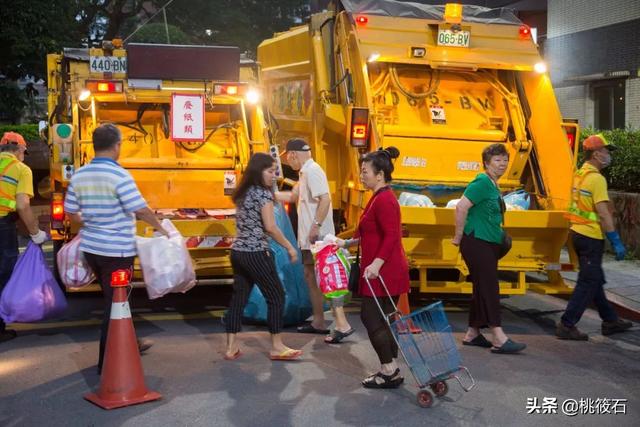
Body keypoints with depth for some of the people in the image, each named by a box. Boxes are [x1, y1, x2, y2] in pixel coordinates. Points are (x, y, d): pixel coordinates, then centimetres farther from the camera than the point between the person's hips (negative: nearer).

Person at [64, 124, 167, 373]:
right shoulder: (119, 175, -18)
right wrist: (160, 227, -3)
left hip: (91, 247, 7)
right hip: (117, 250, -7)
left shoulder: (79, 176, 3)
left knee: (114, 299, 22)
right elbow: (141, 210, -19)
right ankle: (107, 361, 9)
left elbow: (71, 212, 10)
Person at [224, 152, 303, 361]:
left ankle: (231, 347, 12)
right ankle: (277, 347, 9)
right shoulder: (263, 193, -12)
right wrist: (290, 247, -9)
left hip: (238, 252, 8)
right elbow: (270, 227, -17)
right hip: (256, 253, -8)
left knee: (239, 297, 10)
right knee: (276, 296, 3)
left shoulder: (243, 193, 12)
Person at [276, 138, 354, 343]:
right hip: (309, 238, 10)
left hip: (318, 237, -10)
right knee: (311, 276, 16)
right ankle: (318, 322, 25)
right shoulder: (305, 172, 18)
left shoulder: (312, 171, -14)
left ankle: (342, 324, -12)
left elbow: (325, 198, -26)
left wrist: (316, 225, -26)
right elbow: (293, 196, 30)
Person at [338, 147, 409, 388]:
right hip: (387, 271, 10)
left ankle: (389, 372, 4)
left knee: (371, 317, -4)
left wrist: (376, 264, -29)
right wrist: (348, 243, 19)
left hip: (383, 271, -10)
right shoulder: (380, 198, 15)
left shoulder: (384, 200, -17)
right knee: (384, 320, 13)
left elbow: (391, 236, -24)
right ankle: (392, 371, 20)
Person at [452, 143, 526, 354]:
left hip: (489, 244, 10)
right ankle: (499, 339, -12)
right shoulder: (482, 182, -13)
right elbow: (461, 207, -22)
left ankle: (472, 334, 20)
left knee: (483, 289, 12)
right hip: (477, 243, -10)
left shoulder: (494, 186, 16)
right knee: (489, 288, -11)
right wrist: (459, 237, -17)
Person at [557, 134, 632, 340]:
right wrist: (616, 241, -17)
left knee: (595, 280, 17)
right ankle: (566, 326, -2)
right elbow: (603, 213, -21)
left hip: (577, 232, 10)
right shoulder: (596, 178, -17)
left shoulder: (579, 174, 11)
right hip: (591, 236, -10)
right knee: (588, 283, -3)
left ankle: (610, 321, 30)